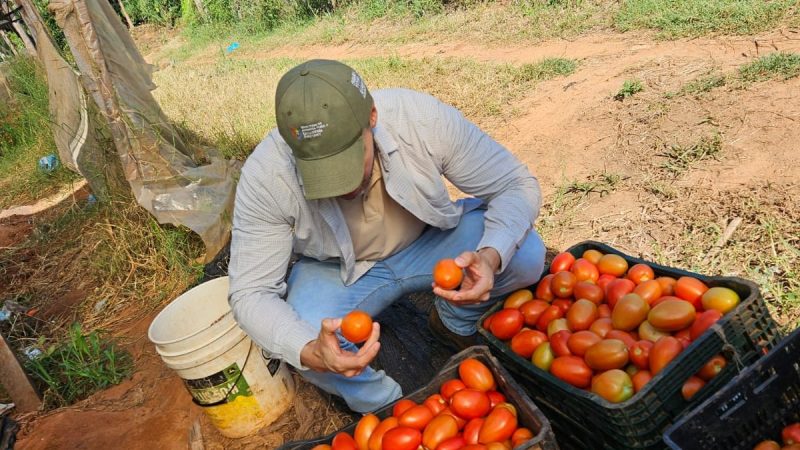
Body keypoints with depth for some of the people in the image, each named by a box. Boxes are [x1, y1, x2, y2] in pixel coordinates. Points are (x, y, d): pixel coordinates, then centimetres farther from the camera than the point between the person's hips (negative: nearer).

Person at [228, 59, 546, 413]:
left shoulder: (423, 118, -29)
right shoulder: (264, 176, -29)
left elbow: (517, 185, -20)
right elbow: (251, 293, -24)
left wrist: (491, 258, -41)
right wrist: (309, 353, -45)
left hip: (428, 241, 1)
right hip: (335, 270, 0)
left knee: (526, 254, -24)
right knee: (300, 340, -32)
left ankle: (456, 322, 9)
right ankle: (385, 406, 1)